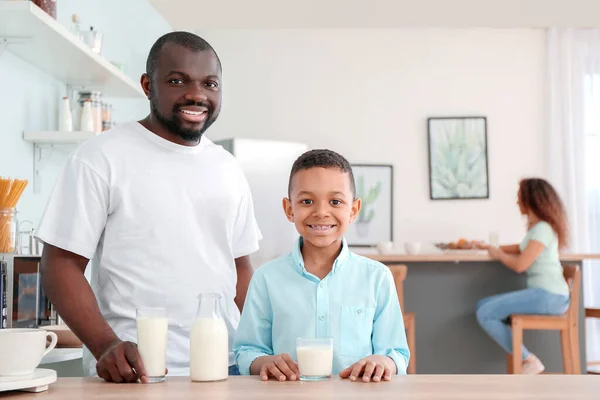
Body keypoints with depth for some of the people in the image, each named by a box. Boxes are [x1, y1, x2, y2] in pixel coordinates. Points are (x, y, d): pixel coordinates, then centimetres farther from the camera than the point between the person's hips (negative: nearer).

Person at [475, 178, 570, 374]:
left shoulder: (543, 228, -13)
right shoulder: (537, 226, 17)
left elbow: (520, 265, -19)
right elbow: (522, 248, 35)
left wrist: (498, 254, -1)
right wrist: (492, 247, 28)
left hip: (549, 296, -10)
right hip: (541, 292, 10)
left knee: (485, 314, -15)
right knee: (483, 306, 8)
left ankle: (529, 361, -9)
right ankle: (522, 357, 0)